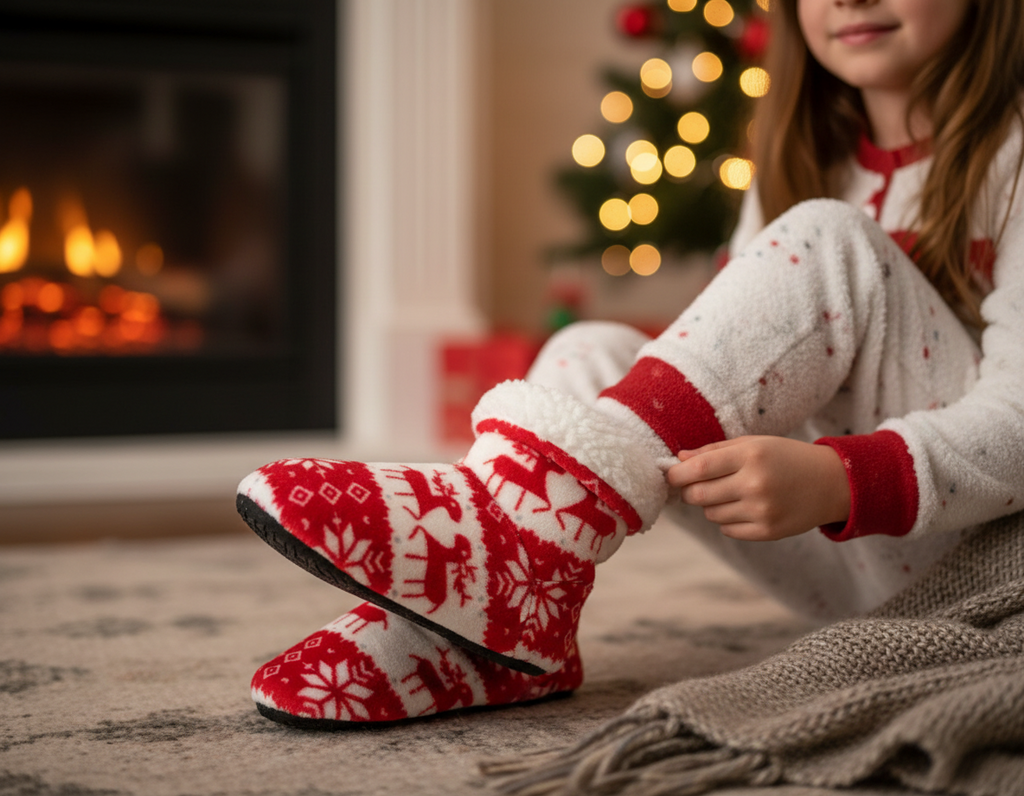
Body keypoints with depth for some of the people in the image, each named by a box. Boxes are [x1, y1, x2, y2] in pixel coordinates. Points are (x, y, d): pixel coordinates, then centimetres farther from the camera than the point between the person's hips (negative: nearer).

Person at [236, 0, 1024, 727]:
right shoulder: (807, 157, 13)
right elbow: (747, 369, 7)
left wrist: (841, 481, -37)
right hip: (837, 562, 6)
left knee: (828, 240, -25)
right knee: (593, 352, -10)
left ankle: (525, 519, -34)